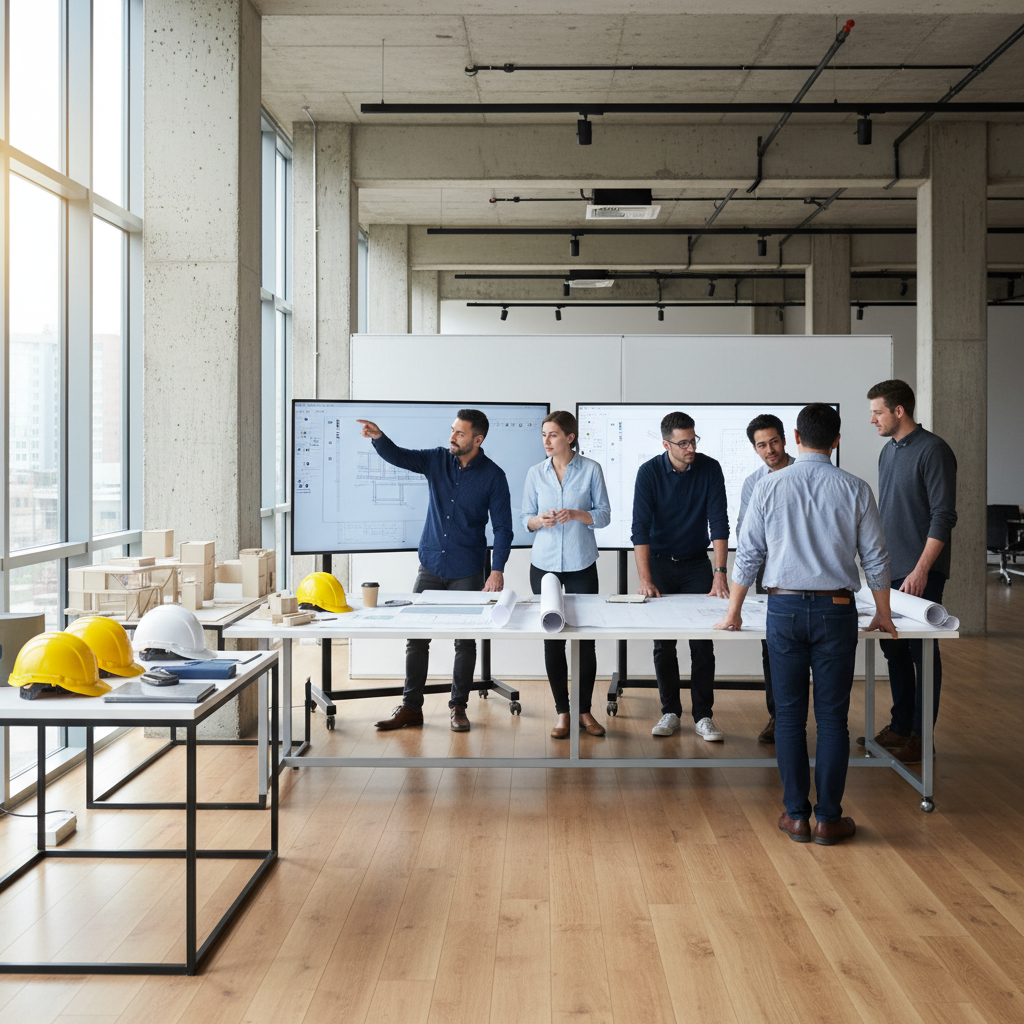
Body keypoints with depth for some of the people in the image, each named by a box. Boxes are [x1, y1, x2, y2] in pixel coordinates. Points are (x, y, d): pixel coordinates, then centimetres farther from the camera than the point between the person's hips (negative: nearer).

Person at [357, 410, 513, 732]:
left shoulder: (493, 476, -6)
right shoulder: (437, 460, 2)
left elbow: (503, 527, -5)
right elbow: (398, 456, -10)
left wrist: (497, 570, -14)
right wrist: (379, 437, -32)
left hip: (467, 572, -3)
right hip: (430, 566, 3)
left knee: (464, 640, 5)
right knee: (416, 636, 4)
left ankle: (458, 707, 19)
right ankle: (411, 707, 14)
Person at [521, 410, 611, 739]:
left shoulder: (591, 470, -1)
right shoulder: (535, 473, 5)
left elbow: (604, 515, 1)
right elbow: (526, 518, 8)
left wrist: (576, 514, -17)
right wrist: (541, 520, -14)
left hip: (581, 564, -2)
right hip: (545, 564, 2)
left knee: (585, 638, 0)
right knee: (552, 639, 3)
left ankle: (585, 710, 14)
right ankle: (562, 712, 13)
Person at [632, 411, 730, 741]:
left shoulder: (710, 469, -9)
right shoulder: (649, 472, -12)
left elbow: (719, 523, -12)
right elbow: (641, 527, -17)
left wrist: (720, 572, -21)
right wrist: (645, 579, -26)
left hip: (697, 564, 1)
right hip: (660, 562, 0)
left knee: (703, 642, -3)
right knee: (663, 643, 2)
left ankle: (703, 715, 4)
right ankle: (670, 712, 13)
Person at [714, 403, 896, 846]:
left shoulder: (770, 486, -1)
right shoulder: (855, 489, -1)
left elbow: (747, 553, 3)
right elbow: (875, 558, 4)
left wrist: (733, 612, 15)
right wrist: (883, 614, 19)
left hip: (784, 607, 0)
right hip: (836, 609, 0)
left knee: (789, 715, 7)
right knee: (832, 717, 5)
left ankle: (796, 815, 12)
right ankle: (828, 818, 8)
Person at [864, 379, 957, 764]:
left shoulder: (933, 450, -12)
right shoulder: (888, 451, 14)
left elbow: (943, 516, -16)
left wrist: (921, 569, -20)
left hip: (919, 574, -8)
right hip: (889, 572, 8)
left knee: (922, 653, -1)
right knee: (894, 650, 12)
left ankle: (921, 737, 7)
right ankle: (900, 728, 23)